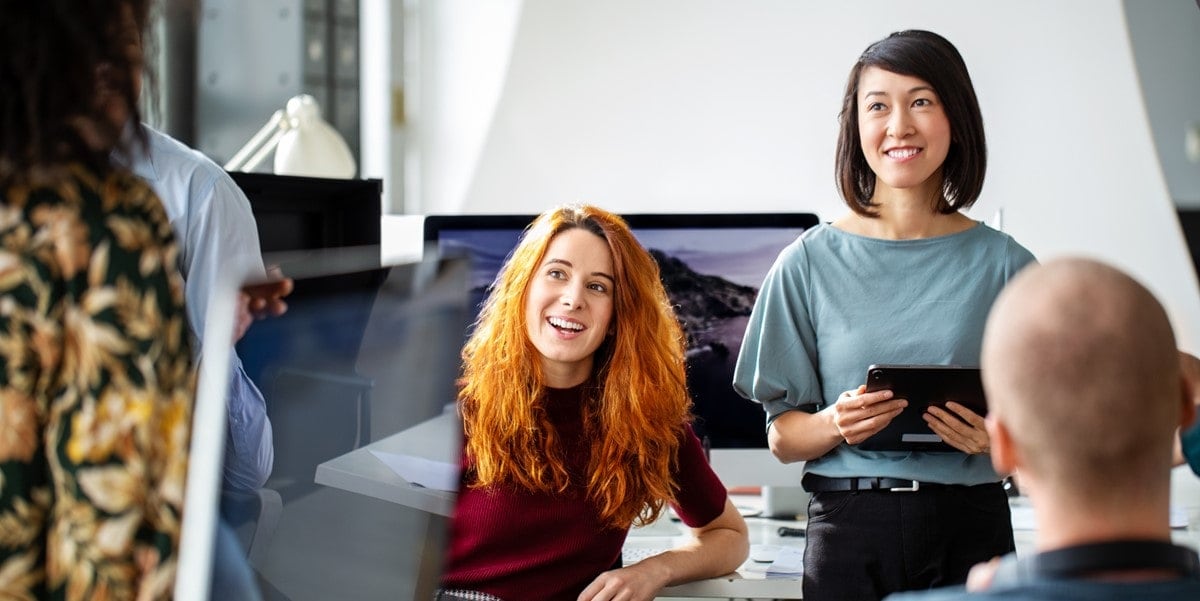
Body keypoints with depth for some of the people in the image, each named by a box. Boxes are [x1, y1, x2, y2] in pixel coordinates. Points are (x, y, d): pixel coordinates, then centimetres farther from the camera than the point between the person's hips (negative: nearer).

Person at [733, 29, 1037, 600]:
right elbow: (782, 437, 4)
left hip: (969, 526, 1)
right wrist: (835, 423, -17)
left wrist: (994, 437, -14)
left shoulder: (1003, 263, 2)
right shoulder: (809, 263, 2)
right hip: (850, 527, 0)